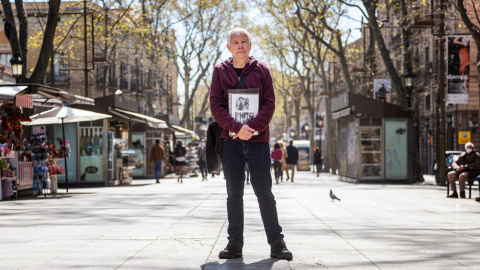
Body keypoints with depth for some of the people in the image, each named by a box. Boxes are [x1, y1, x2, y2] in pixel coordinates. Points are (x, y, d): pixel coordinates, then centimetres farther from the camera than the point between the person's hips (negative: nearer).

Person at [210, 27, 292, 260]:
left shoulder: (261, 70, 5)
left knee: (265, 194, 1)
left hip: (258, 139, -1)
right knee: (234, 194, 5)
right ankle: (235, 243, 11)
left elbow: (269, 103, 0)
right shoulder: (220, 71, 6)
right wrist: (237, 128, -15)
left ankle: (276, 243, 7)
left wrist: (253, 127, -15)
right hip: (230, 140, 1)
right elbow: (215, 105, -1)